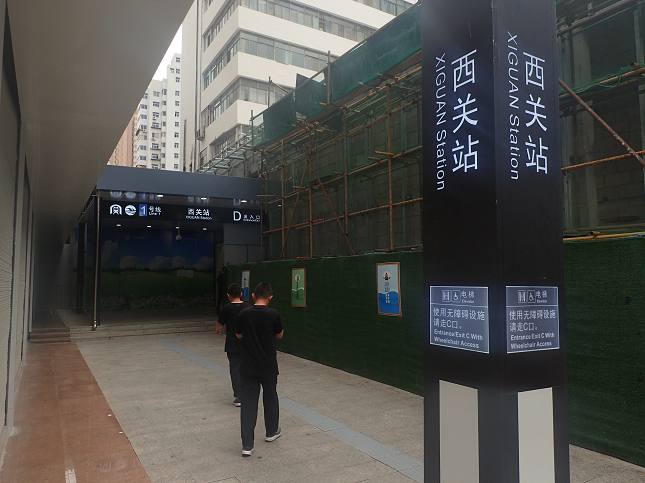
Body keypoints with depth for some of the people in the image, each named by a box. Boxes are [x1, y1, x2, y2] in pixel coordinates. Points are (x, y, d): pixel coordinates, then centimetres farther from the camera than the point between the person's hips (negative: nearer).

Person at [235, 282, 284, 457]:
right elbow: (280, 335, 3)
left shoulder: (244, 314, -7)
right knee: (270, 396, 19)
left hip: (248, 364, 1)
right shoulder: (273, 314, -13)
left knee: (248, 401, 4)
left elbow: (239, 335, 8)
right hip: (268, 364, -1)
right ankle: (272, 431, 37)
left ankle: (247, 445, 2)